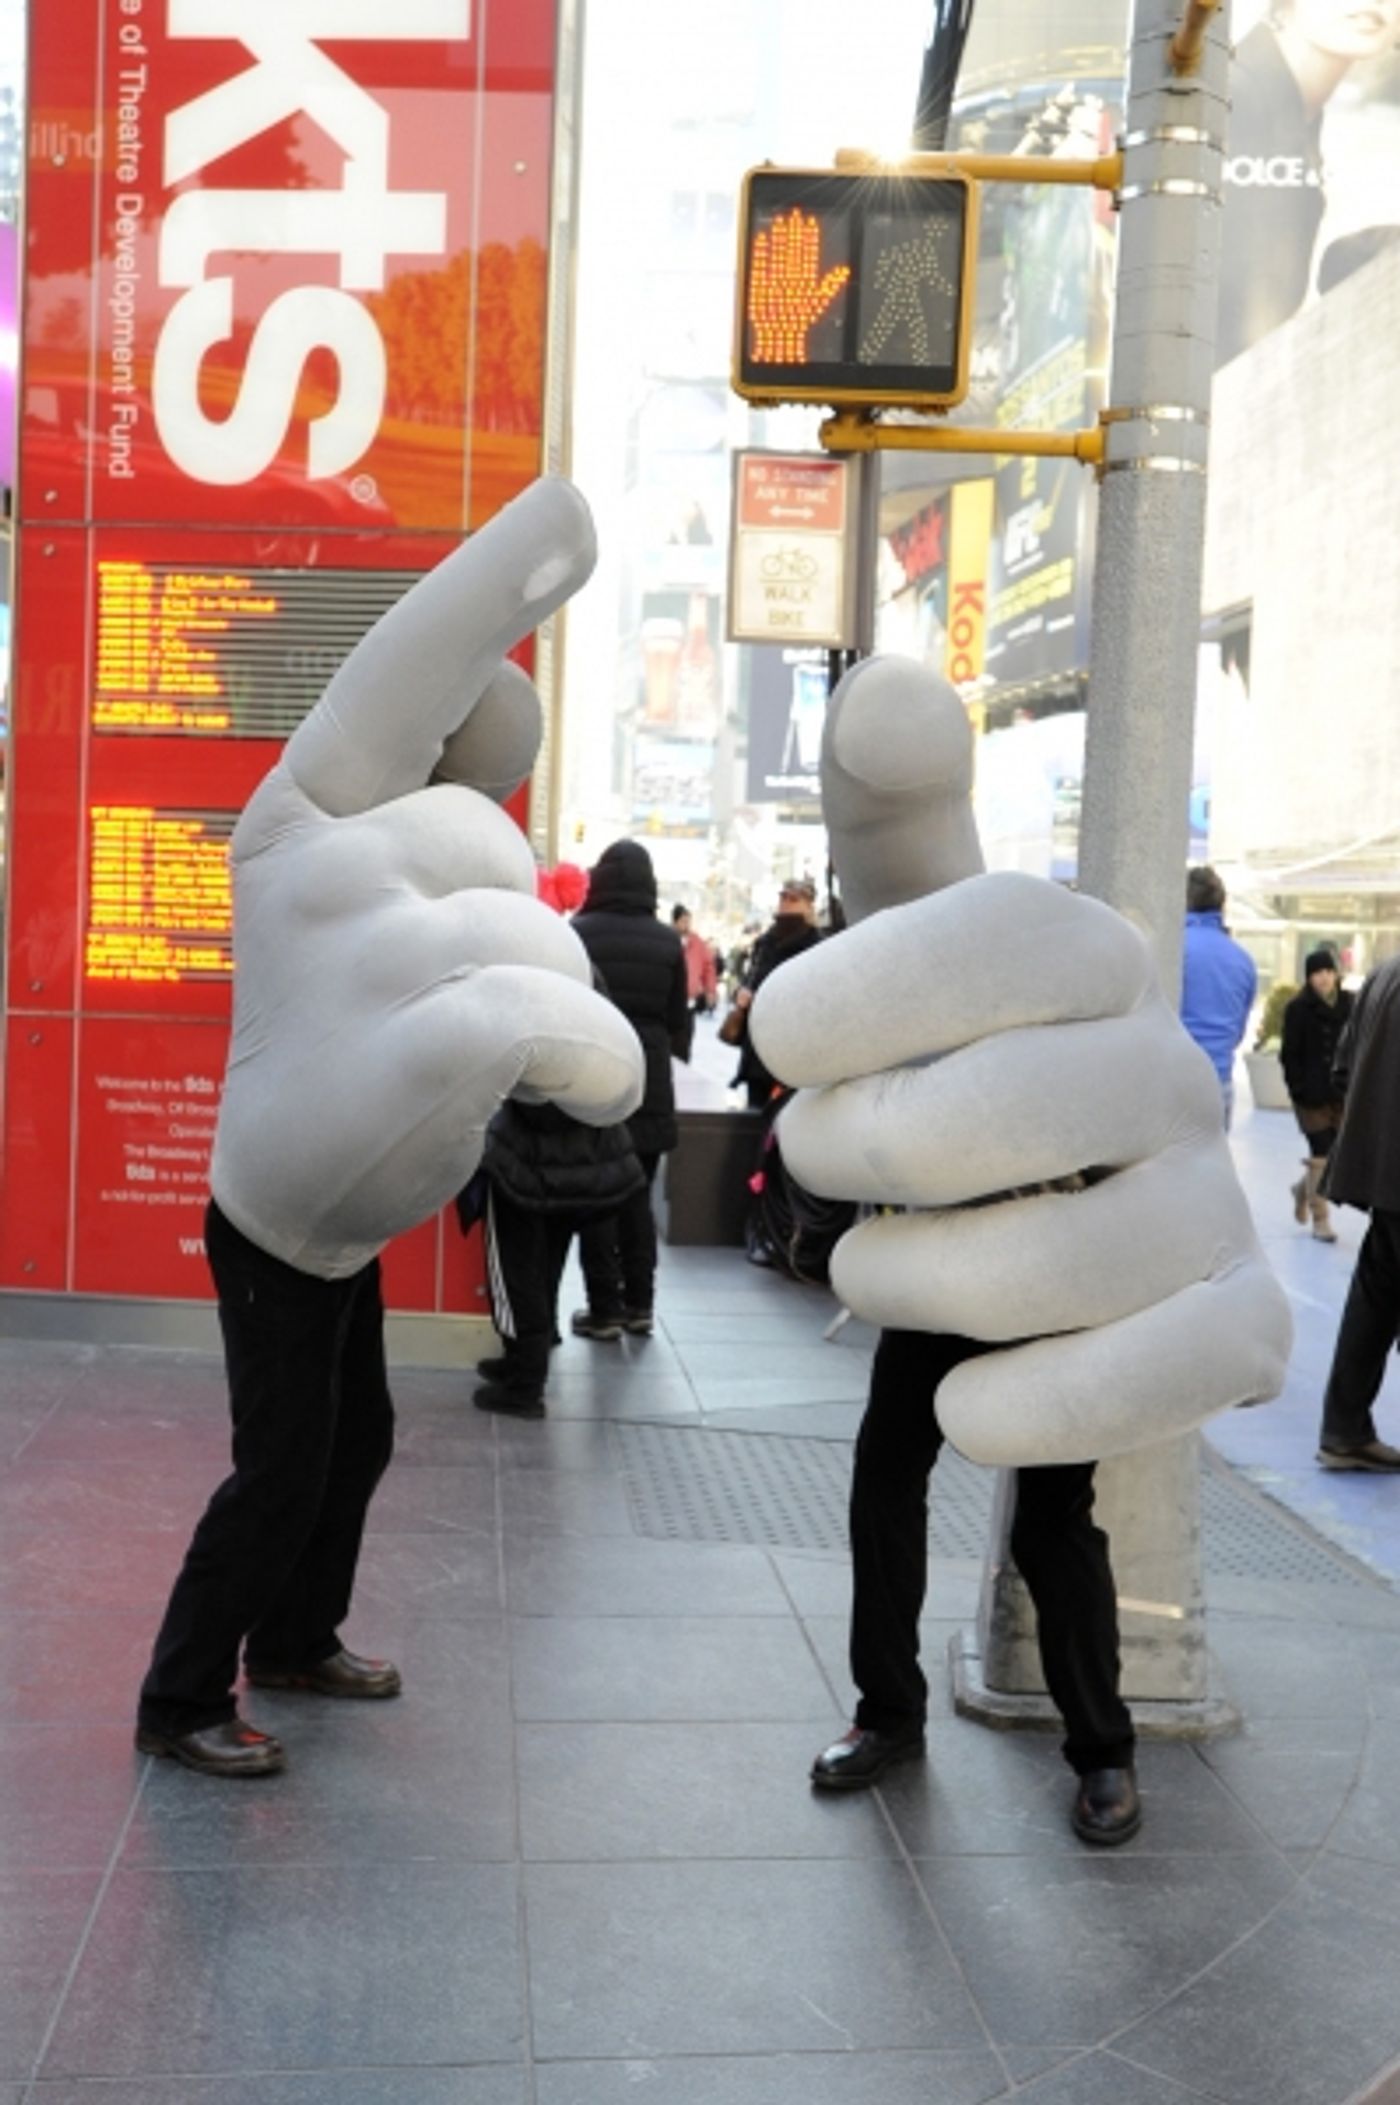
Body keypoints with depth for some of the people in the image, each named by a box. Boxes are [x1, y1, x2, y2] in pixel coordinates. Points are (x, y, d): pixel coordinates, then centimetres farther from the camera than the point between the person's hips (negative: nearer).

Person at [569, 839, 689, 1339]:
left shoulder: (578, 933, -8)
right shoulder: (667, 941, 0)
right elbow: (678, 1018, 4)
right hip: (648, 1084, 3)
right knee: (637, 1197, 13)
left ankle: (604, 1307, 5)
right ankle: (639, 1303, 15)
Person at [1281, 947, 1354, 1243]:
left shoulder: (1348, 1005, 6)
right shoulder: (1298, 1008, -5)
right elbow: (1290, 1054, -7)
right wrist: (1298, 1088, -14)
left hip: (1343, 1091, 4)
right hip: (1312, 1093, -4)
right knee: (1321, 1153, -3)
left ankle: (1304, 1188, 34)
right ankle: (1320, 1218, 9)